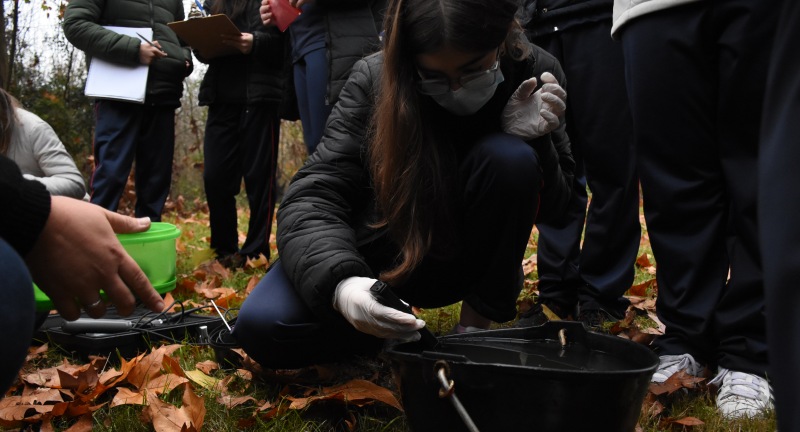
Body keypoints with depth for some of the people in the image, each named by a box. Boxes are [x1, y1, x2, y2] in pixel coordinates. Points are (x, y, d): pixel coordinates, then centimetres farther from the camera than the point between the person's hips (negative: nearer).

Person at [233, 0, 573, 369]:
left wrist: (534, 140, -27)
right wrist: (340, 283, -46)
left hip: (464, 258, 2)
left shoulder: (535, 73, -14)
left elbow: (553, 206, -5)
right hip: (381, 255, -1)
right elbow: (313, 195, -25)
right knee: (262, 326, -24)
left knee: (509, 158, -29)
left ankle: (475, 327, -12)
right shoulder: (375, 79, -20)